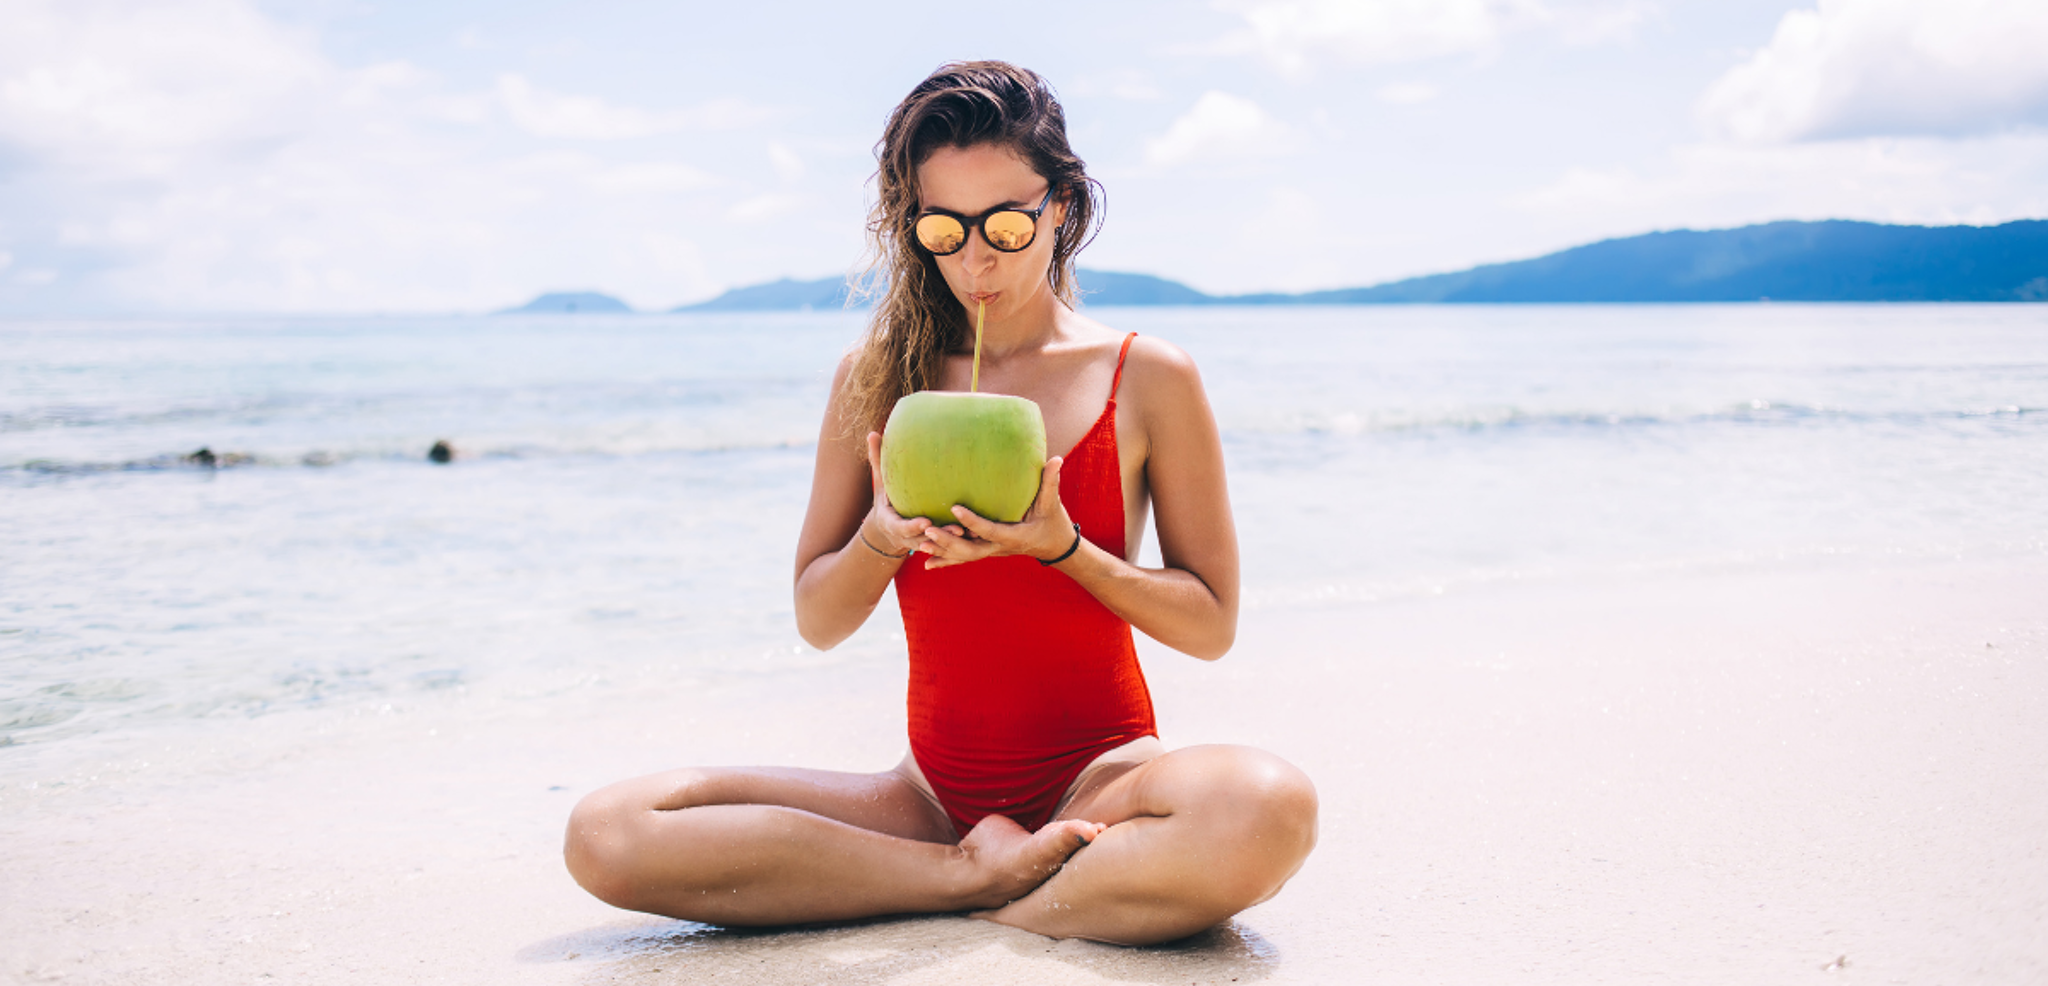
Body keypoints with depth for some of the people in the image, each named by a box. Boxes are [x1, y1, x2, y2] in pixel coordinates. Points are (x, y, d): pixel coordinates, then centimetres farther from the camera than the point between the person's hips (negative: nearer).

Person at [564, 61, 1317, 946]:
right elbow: (817, 621, 10)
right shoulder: (877, 376, 8)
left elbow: (1212, 624, 2)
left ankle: (997, 891, -14)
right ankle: (990, 869, -15)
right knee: (606, 834, -18)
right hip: (936, 787, 3)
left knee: (1268, 808, -39)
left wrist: (1061, 546, -14)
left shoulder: (1149, 378, 0)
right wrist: (883, 538, -12)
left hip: (1099, 771, -3)